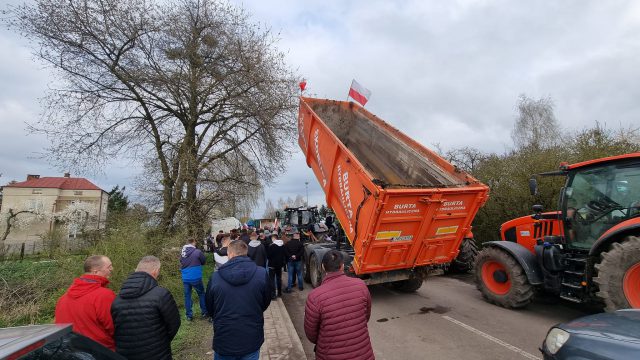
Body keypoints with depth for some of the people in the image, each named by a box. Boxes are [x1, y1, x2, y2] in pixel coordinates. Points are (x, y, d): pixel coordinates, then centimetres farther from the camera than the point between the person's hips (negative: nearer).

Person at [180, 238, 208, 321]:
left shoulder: (182, 252, 1)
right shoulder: (197, 252, -13)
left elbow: (181, 263, 12)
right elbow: (204, 261, -1)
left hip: (185, 278, 4)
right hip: (195, 278, -4)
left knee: (187, 296, 13)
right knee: (201, 294, 13)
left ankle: (189, 316, 19)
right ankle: (204, 312, 21)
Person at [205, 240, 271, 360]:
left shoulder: (215, 277, -12)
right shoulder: (261, 273, -14)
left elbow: (210, 308, 3)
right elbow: (266, 302, 1)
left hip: (224, 341, 1)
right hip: (252, 339, 0)